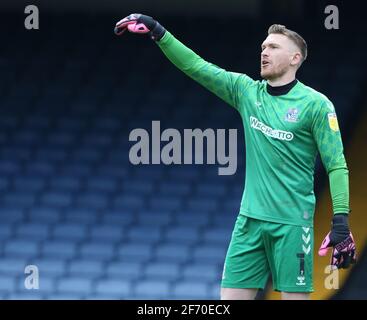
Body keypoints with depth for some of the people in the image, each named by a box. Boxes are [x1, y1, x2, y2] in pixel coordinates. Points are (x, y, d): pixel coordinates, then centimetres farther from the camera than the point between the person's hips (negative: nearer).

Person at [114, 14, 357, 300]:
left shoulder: (316, 104, -6)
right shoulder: (246, 91, 8)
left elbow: (337, 165, -7)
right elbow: (197, 67, 7)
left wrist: (341, 221, -14)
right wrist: (159, 33, -2)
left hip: (292, 223, -5)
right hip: (250, 219, 5)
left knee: (294, 295, -4)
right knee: (231, 296, 1)